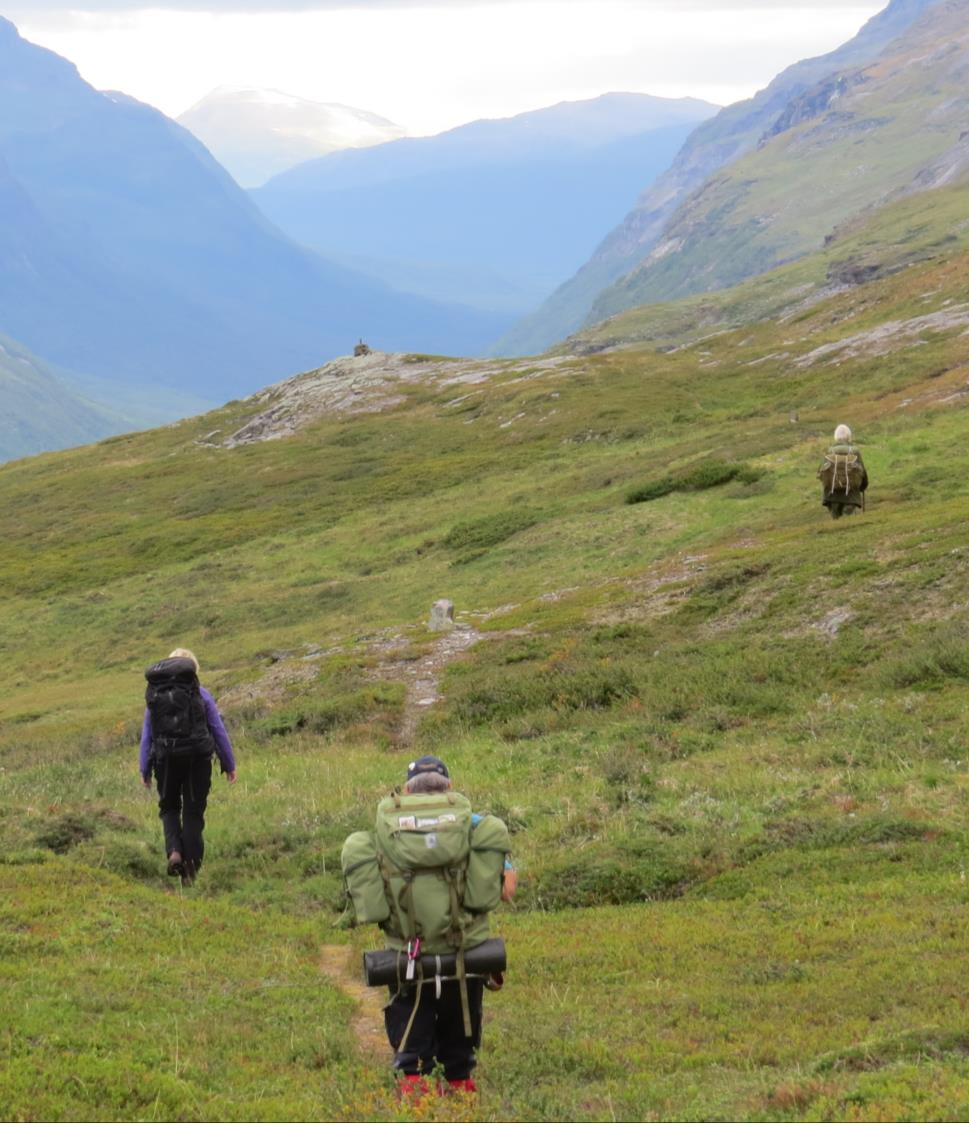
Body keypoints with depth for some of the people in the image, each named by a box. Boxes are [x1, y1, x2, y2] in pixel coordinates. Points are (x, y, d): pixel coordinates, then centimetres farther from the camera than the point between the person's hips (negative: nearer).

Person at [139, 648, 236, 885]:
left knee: (169, 807, 18)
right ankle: (190, 867, 4)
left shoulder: (154, 696, 6)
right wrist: (229, 765, 9)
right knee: (193, 812, 7)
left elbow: (146, 735, 8)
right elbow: (219, 730, 2)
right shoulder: (200, 694, 1)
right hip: (197, 757, -1)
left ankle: (174, 851, -7)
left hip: (166, 758, 1)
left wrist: (144, 770, 14)